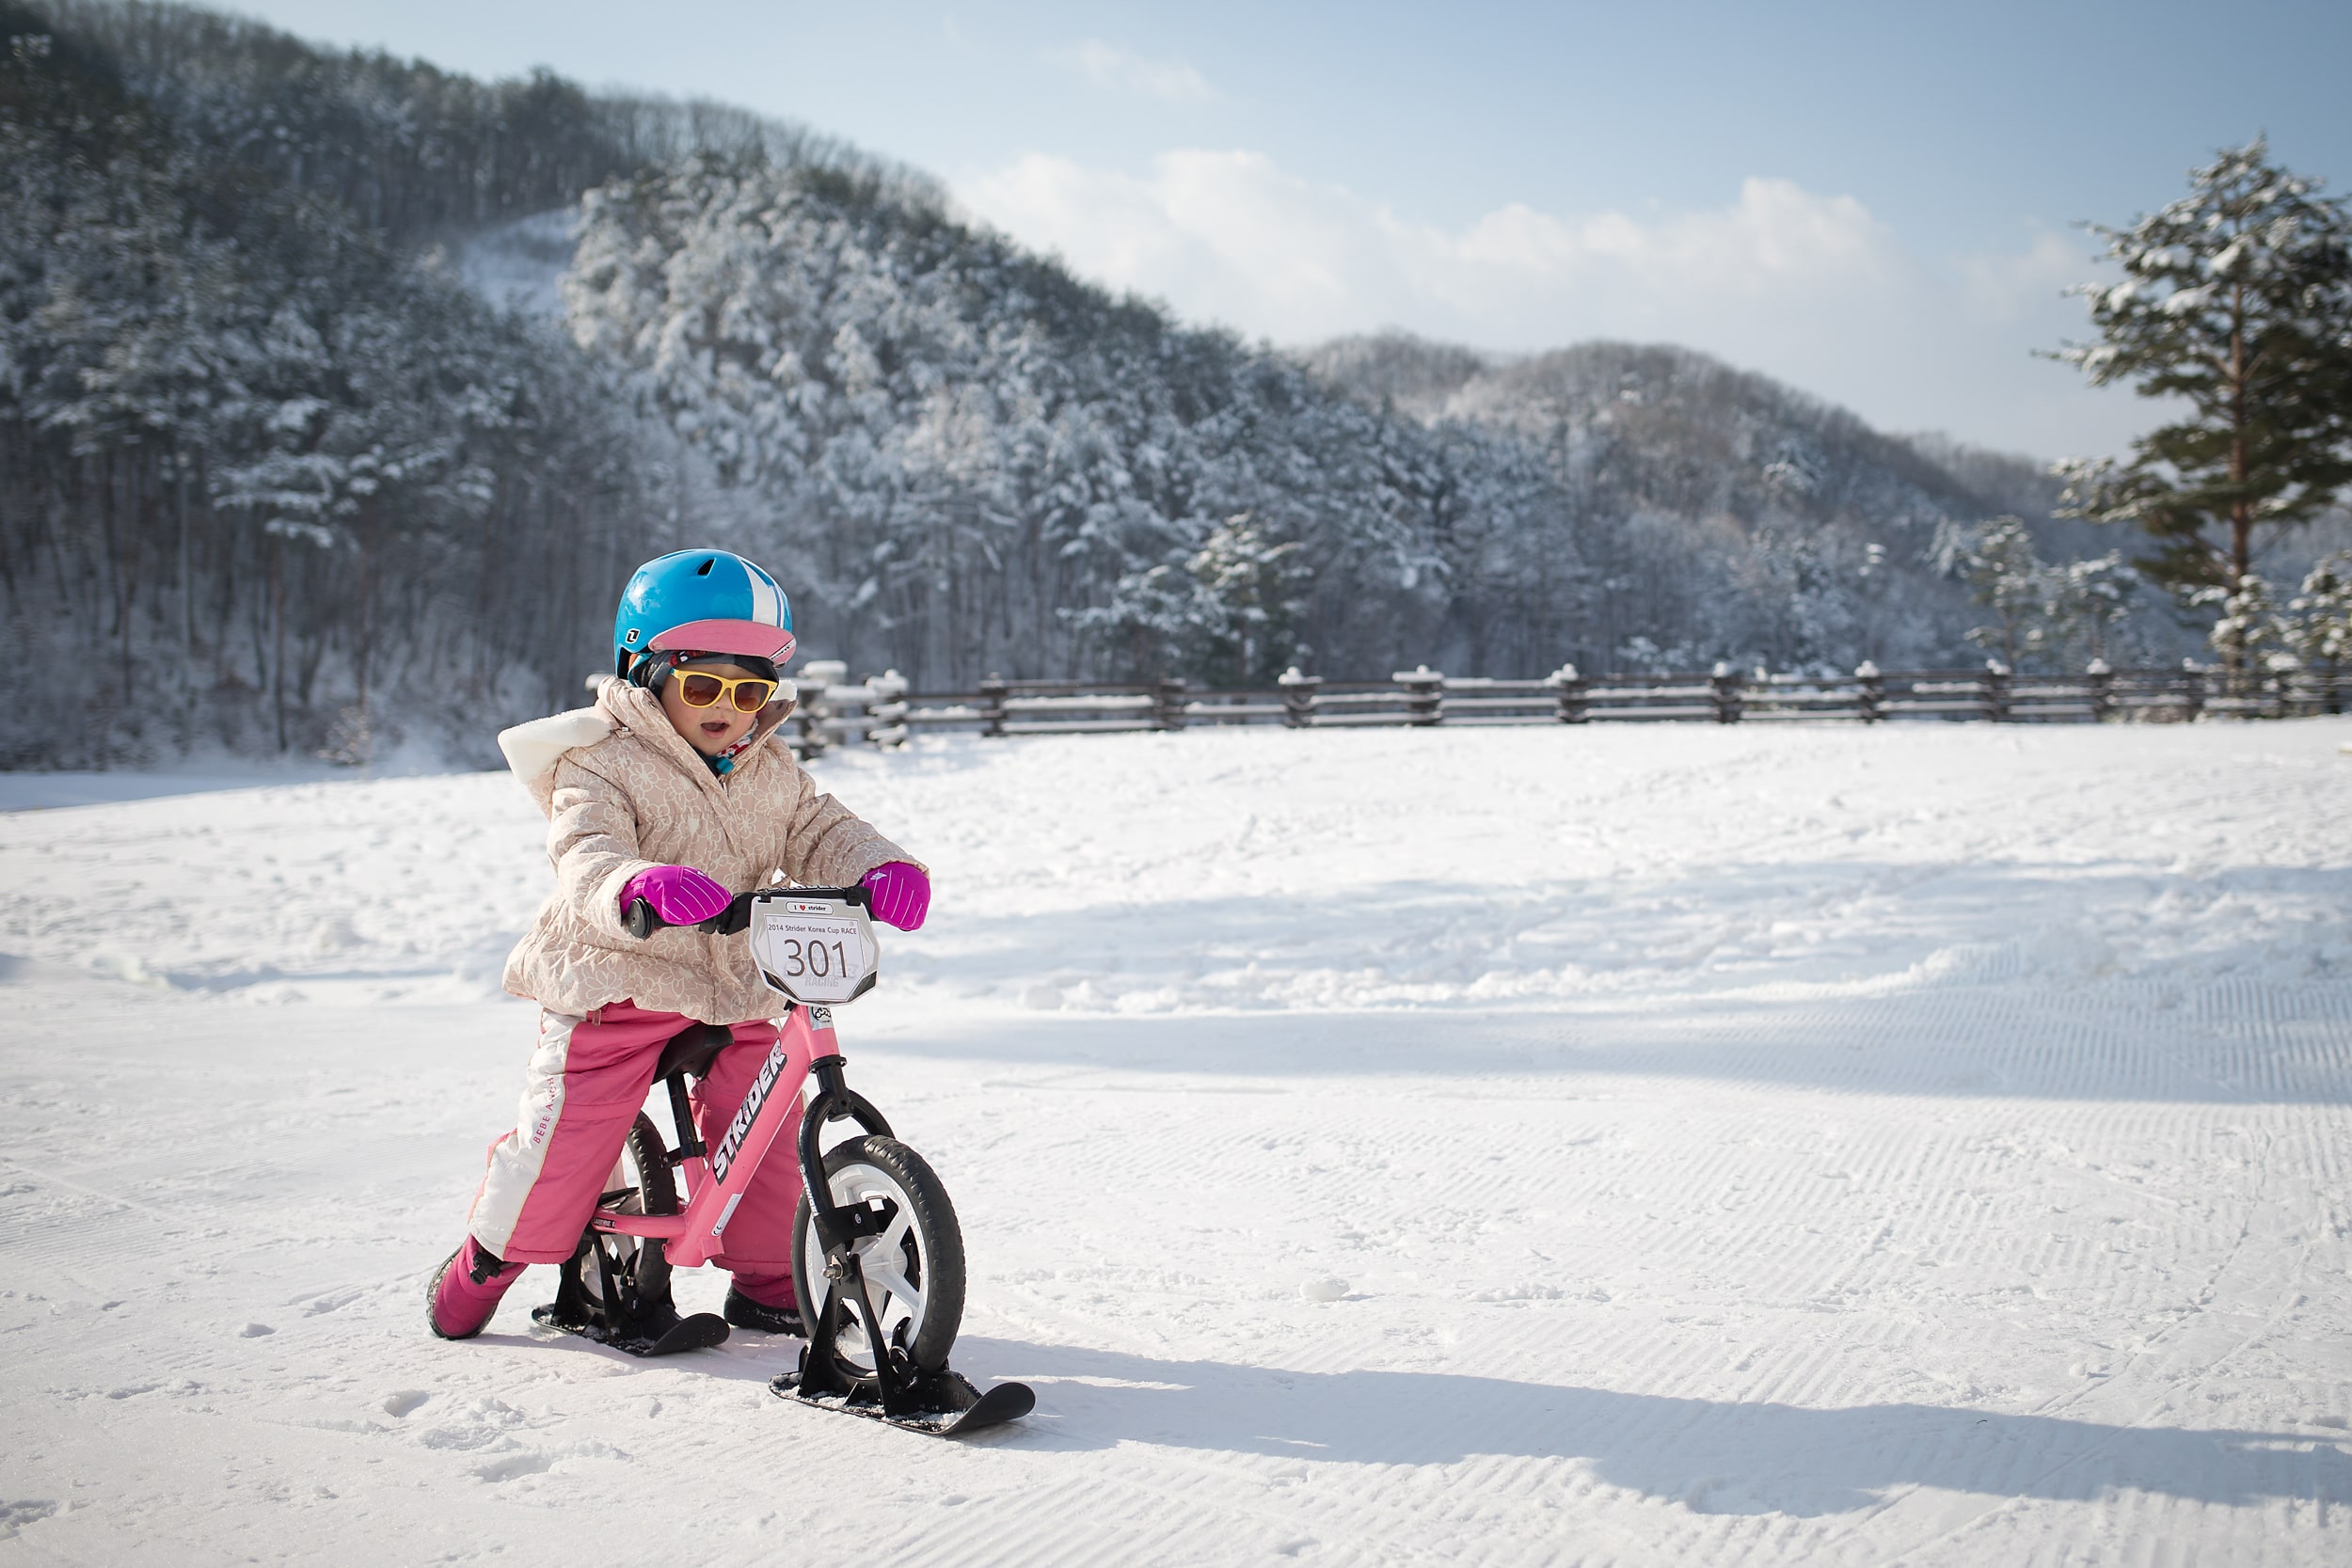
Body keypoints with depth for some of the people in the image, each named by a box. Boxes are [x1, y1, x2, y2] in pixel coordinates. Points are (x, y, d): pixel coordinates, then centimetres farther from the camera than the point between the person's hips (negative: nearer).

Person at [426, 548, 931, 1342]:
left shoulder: (771, 773, 7)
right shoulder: (602, 764, -11)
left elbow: (822, 836, -3)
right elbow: (586, 865, -27)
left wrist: (882, 868, -28)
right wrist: (640, 887, -52)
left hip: (731, 992, 5)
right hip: (617, 984, -4)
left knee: (764, 1132, -1)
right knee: (564, 1143, -3)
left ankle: (765, 1280, 21)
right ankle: (482, 1264, 24)